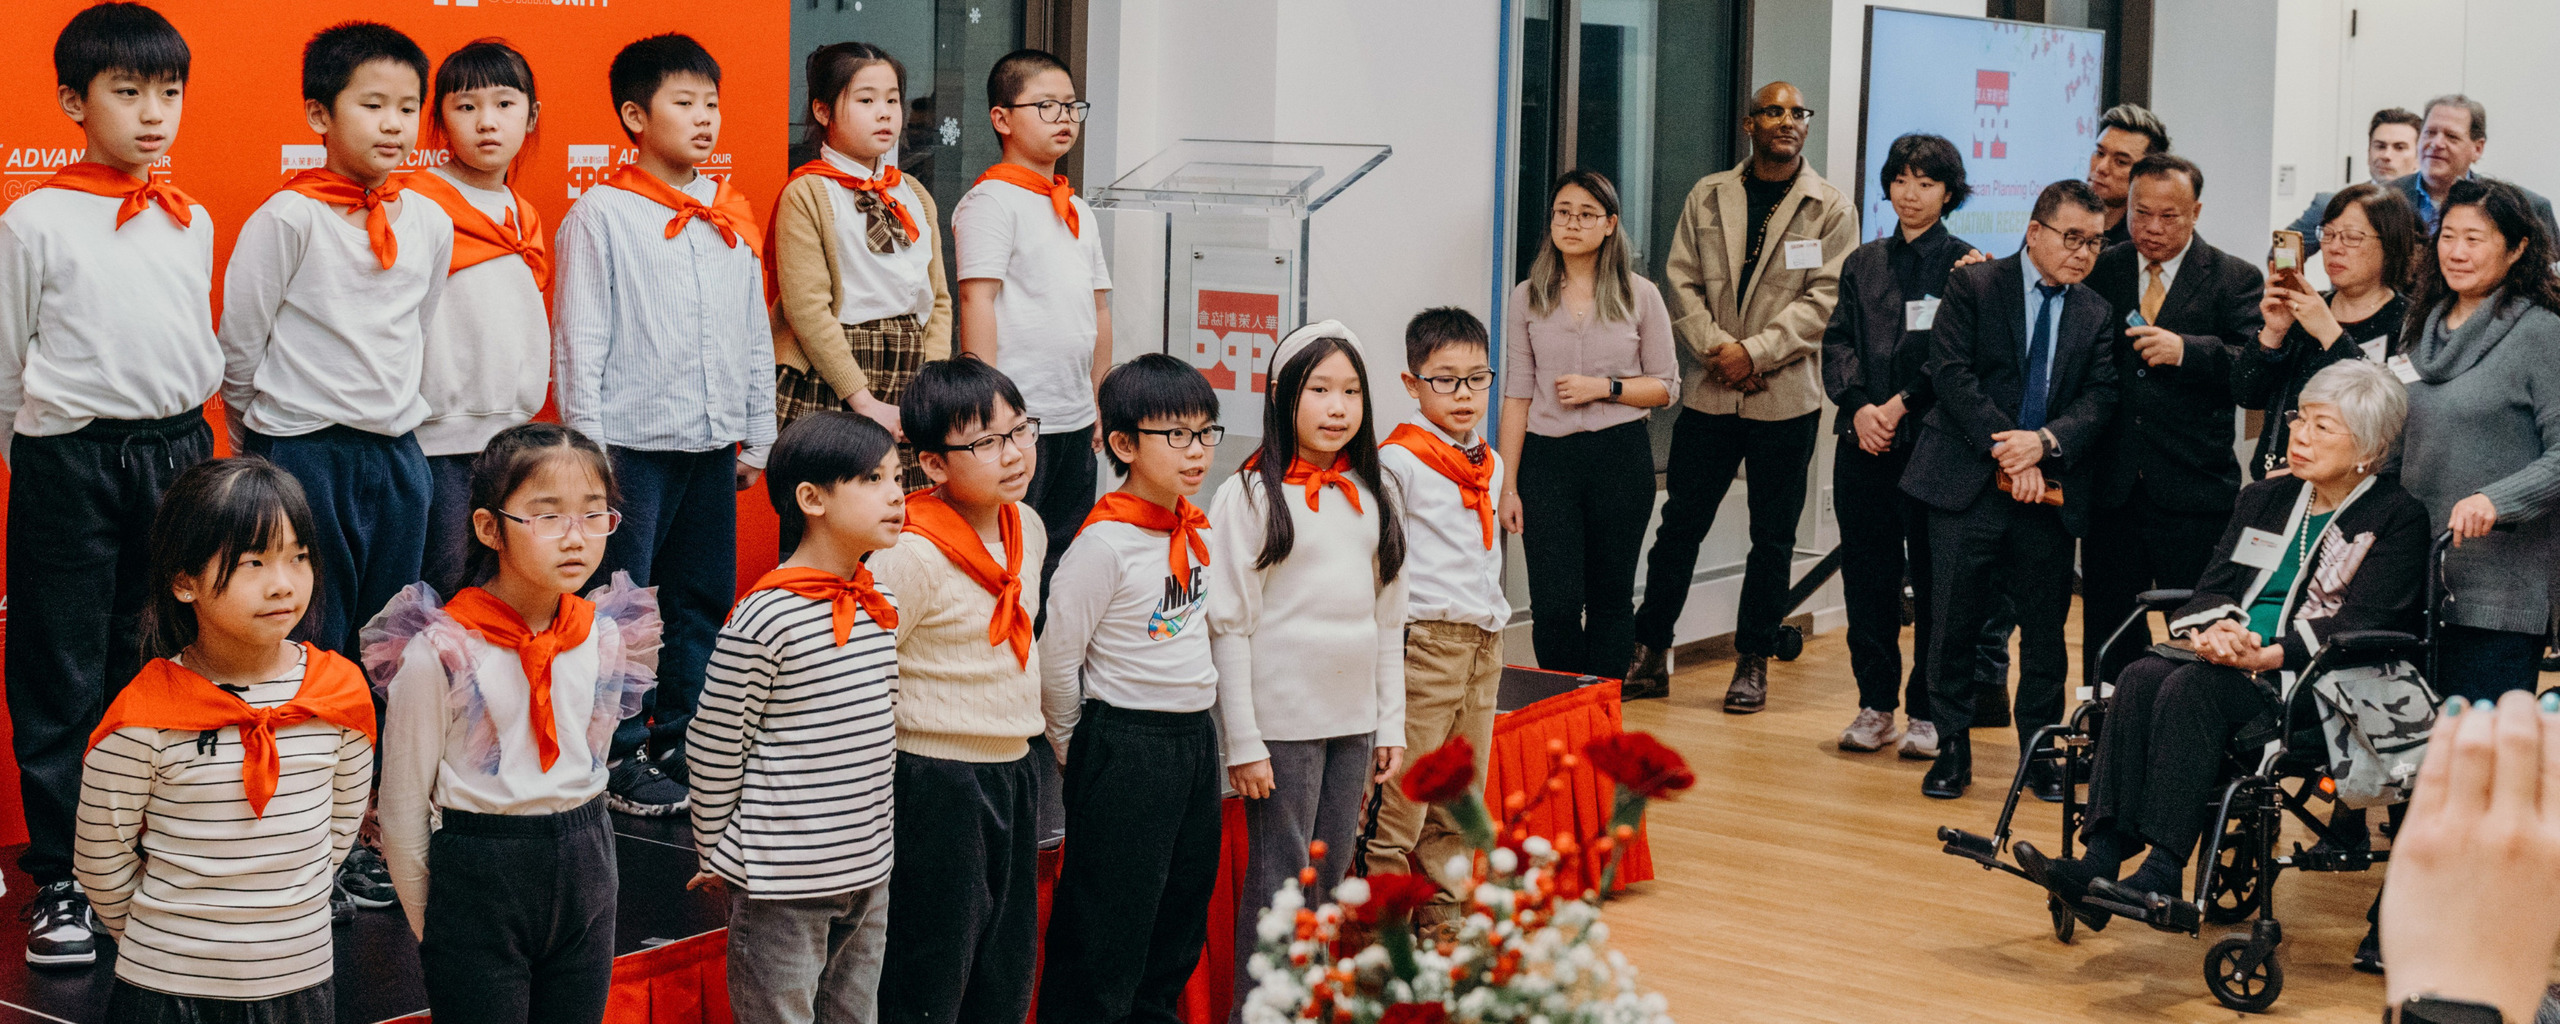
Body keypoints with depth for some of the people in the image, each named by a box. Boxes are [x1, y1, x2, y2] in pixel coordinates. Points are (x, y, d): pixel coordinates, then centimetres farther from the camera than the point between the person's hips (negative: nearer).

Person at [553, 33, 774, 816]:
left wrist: (756, 435, 14)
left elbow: (756, 333, 16)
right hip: (634, 441, -5)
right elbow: (578, 340, -6)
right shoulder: (601, 215, -5)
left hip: (712, 442, 6)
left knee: (703, 602, 11)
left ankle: (682, 743, 23)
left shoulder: (732, 216, 11)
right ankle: (619, 759, 10)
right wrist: (588, 449, -10)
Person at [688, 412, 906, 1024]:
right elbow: (712, 745, -10)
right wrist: (716, 856, -1)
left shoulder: (882, 606, 5)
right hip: (782, 881, -7)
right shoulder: (765, 619, -17)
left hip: (867, 873, 7)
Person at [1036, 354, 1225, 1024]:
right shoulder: (1106, 542, -18)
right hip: (1125, 741, -8)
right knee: (1108, 919, 0)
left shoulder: (1196, 530, 6)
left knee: (1183, 908, 17)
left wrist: (1211, 742, 18)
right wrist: (1075, 751, -3)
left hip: (1195, 736, 8)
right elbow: (1056, 658, -14)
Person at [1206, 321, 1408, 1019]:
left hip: (1355, 721, 5)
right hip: (1282, 723, -5)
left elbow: (1388, 619, 13)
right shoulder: (1250, 496, -8)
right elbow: (1229, 626, -9)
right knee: (1279, 882, 1)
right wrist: (1242, 741, -11)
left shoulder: (1374, 494, 8)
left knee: (1332, 876, 12)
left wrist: (1390, 724, 11)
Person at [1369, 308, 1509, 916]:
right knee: (1398, 802, -6)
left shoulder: (1490, 464, 13)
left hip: (1483, 643, 8)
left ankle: (1444, 921, 24)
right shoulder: (1397, 460, -10)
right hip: (1423, 643, -7)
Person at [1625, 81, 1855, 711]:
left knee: (1772, 537, 6)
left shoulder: (1831, 209, 0)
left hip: (1786, 398, -2)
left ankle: (1753, 662, 16)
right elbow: (1682, 280, 5)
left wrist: (1755, 352, -15)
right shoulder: (1708, 197, 8)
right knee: (1680, 524, 4)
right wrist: (1717, 348, -10)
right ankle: (1650, 653, 13)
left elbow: (1825, 298, -7)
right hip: (1709, 392, 2)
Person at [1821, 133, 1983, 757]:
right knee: (1867, 575, 6)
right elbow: (1839, 342, 8)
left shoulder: (1966, 266, 1)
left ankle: (1928, 711, 7)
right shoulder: (1863, 264, 16)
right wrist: (1859, 406, -8)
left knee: (1934, 577, 0)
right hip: (1865, 445, 4)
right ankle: (1875, 704, 16)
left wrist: (1902, 403, -14)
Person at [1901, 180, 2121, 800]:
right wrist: (2005, 450, -14)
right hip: (1969, 485, -3)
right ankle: (1952, 750, 12)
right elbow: (1950, 372, -7)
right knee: (1955, 626, 0)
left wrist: (2045, 441, -16)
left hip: (2050, 490, 3)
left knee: (2046, 630, 7)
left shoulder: (2096, 315, 12)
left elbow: (2099, 399, 3)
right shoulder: (1973, 286, 1)